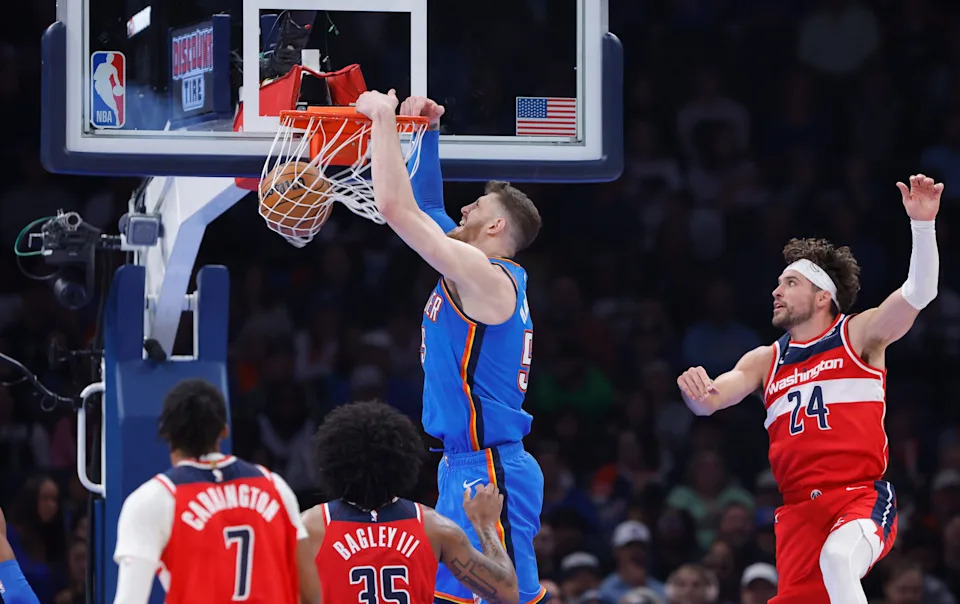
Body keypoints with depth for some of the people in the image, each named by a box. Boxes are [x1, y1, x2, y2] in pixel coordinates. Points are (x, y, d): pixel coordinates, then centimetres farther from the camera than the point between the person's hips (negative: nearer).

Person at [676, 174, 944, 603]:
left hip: (864, 498, -5)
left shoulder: (859, 335, 7)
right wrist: (695, 391, -16)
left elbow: (918, 294, -7)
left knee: (838, 559, -35)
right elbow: (708, 403, 10)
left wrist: (922, 224, -21)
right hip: (799, 510, 5)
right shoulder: (765, 361, 20)